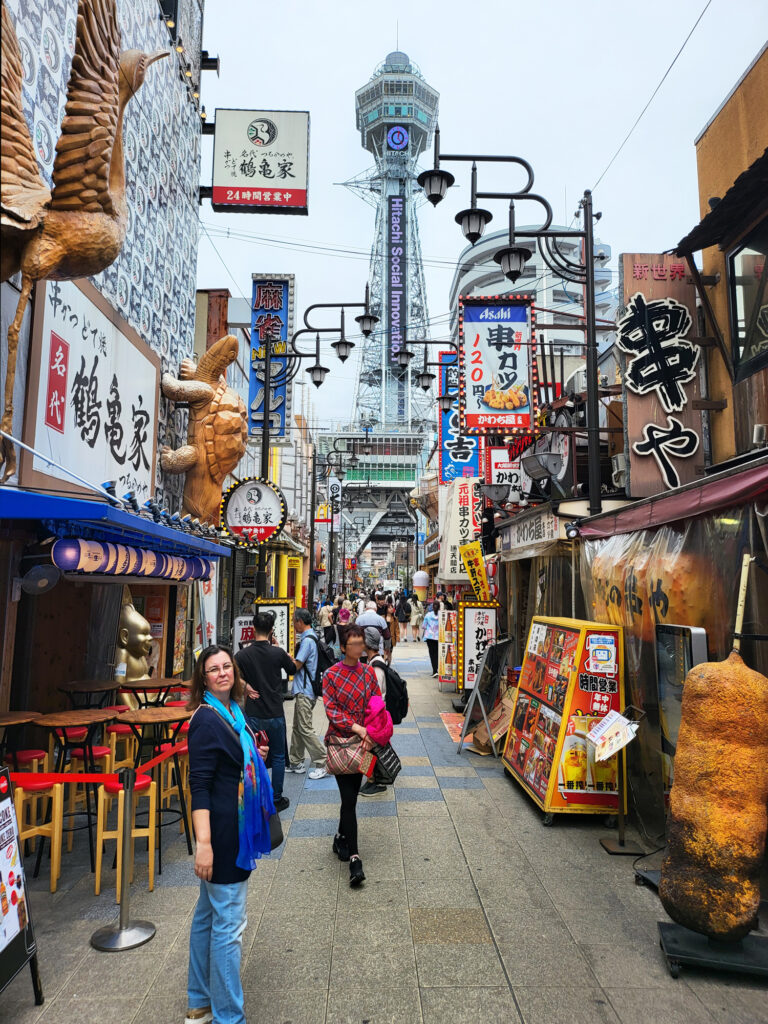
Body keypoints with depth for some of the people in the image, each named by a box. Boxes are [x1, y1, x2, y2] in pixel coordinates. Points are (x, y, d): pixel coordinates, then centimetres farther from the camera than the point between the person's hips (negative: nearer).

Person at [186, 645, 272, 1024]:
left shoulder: (231, 711, 7)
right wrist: (203, 842, -26)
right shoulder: (207, 719, -19)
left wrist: (252, 756, 7)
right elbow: (199, 784, -23)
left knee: (208, 913, 21)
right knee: (228, 924, 2)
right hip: (221, 828, -10)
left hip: (234, 825, 10)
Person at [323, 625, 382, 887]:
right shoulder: (331, 675, -6)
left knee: (351, 795, 14)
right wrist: (356, 727, -20)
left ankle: (342, 838, 36)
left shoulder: (369, 672, 4)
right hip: (339, 740, -4)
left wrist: (371, 733, -11)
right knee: (349, 798, -7)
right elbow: (331, 709, -10)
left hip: (363, 741, 4)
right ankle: (354, 858, -3)